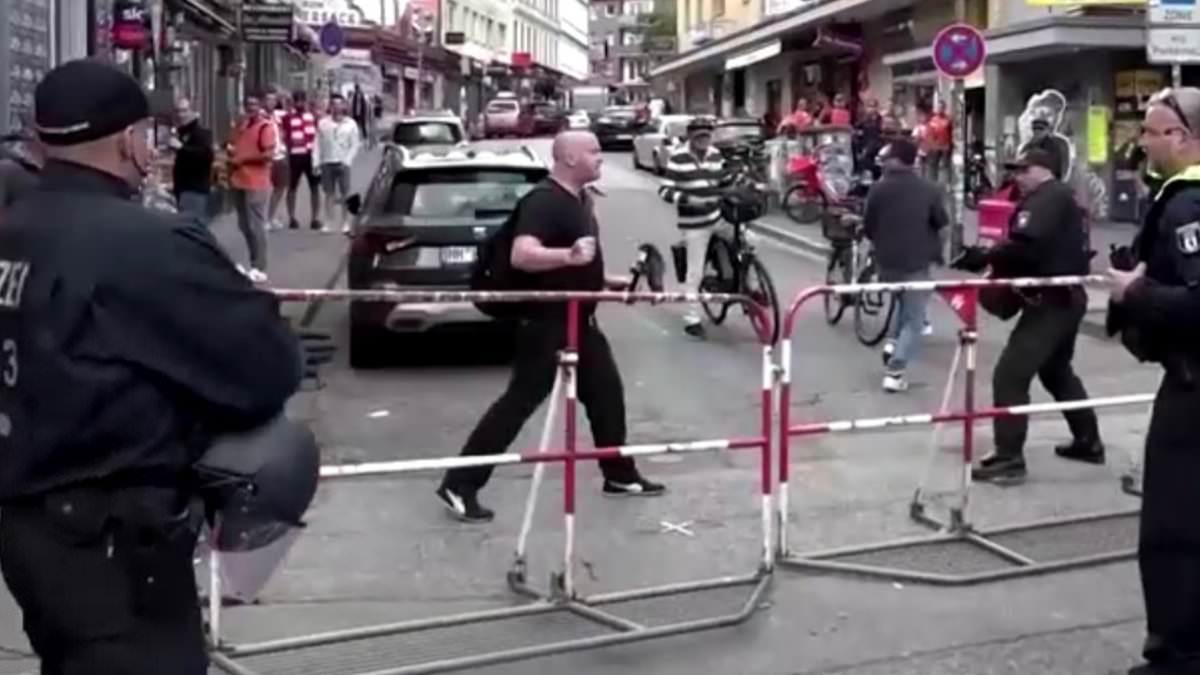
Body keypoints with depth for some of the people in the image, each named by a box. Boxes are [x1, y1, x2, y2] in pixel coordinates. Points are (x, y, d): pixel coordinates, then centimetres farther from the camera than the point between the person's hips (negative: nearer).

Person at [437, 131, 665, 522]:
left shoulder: (580, 199, 11)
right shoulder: (543, 201, -20)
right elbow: (521, 255, -35)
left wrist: (605, 281, 22)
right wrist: (569, 256, -47)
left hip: (580, 321, 10)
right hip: (547, 324, -10)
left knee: (607, 393, 15)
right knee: (519, 403, -7)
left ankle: (620, 476, 30)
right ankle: (459, 486, -2)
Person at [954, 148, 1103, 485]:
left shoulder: (1047, 199, -15)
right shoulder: (1061, 198, 18)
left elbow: (1025, 246, -30)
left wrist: (985, 258, -20)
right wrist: (1000, 266, 1)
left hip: (1050, 302, -11)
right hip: (1067, 298, 11)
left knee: (1010, 376, -12)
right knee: (1057, 371, 26)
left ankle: (1009, 459, -13)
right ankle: (1089, 442, 34)